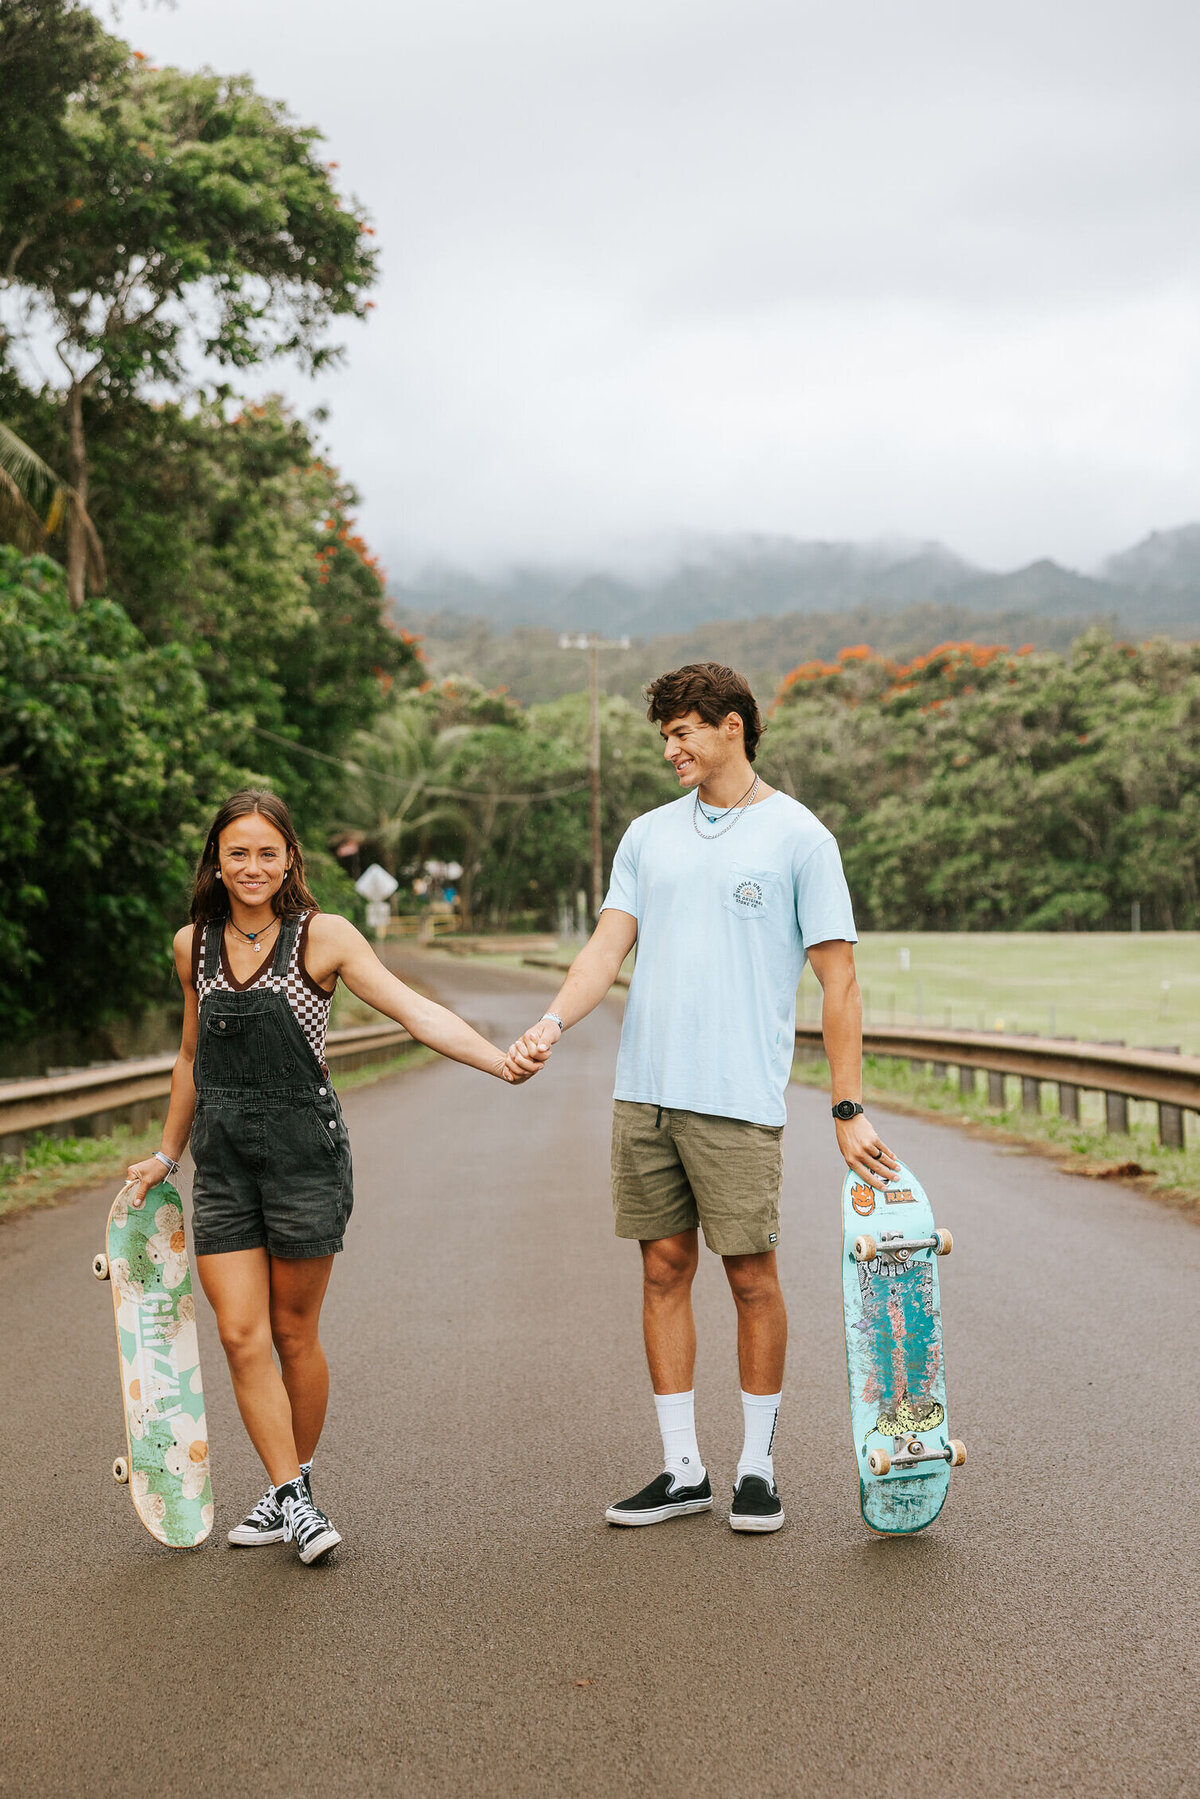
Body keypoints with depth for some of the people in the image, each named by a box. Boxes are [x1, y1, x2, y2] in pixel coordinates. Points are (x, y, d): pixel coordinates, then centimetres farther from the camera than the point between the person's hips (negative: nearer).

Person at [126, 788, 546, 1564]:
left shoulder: (322, 936, -7)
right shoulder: (194, 945, 7)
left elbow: (414, 1009, -17)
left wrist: (501, 1060, -31)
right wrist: (167, 1154, 27)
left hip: (304, 1151, -4)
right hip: (222, 1158, 4)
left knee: (294, 1332, 6)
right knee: (241, 1334, -4)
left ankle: (297, 1483, 25)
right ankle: (291, 1499, 6)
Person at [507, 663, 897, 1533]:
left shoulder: (798, 837, -1)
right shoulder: (649, 835, 14)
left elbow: (838, 979, -3)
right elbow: (608, 945, 8)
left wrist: (850, 1110, -6)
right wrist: (555, 1020, -12)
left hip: (740, 1098, -5)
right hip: (645, 1092, 5)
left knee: (751, 1275, 1)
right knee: (665, 1270, 8)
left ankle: (759, 1466, 16)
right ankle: (683, 1468, 19)